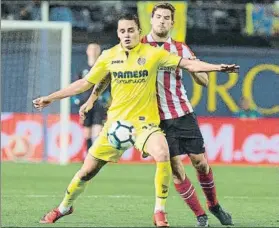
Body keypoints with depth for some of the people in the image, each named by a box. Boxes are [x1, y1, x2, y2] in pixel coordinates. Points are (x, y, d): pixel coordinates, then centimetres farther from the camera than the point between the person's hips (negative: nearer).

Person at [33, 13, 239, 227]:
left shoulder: (153, 53, -6)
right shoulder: (109, 56, 1)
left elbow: (188, 64, -8)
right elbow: (85, 83, 9)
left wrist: (217, 67, -21)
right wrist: (51, 98, 9)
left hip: (144, 121, -2)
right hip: (116, 121, 2)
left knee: (163, 155, -31)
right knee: (88, 169, 6)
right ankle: (65, 207, 32)